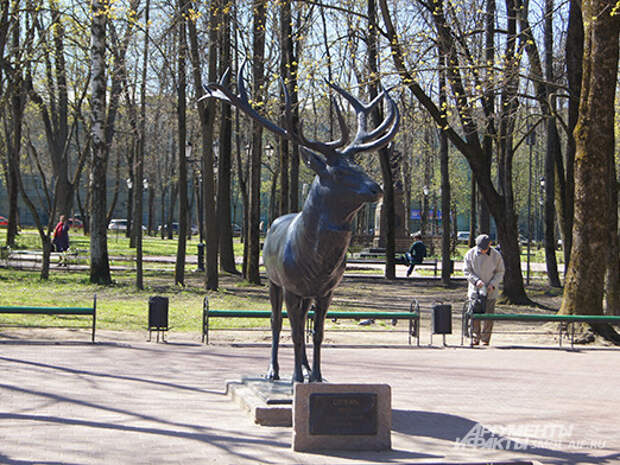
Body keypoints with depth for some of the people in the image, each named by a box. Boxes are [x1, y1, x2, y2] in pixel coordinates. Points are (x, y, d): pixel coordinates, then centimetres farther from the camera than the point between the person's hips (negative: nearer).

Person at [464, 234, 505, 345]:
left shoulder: (496, 255, -5)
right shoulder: (470, 254, -4)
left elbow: (500, 272, 3)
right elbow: (467, 271, -1)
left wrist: (493, 284, -12)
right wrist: (476, 280, -18)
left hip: (490, 291, 0)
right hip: (475, 290, 1)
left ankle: (485, 339, 7)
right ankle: (475, 338, 10)